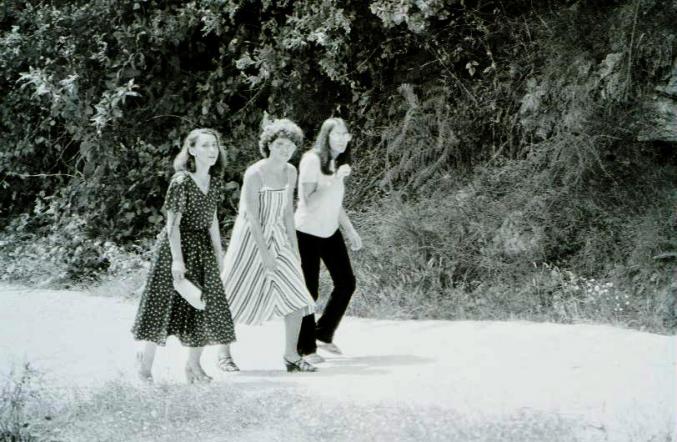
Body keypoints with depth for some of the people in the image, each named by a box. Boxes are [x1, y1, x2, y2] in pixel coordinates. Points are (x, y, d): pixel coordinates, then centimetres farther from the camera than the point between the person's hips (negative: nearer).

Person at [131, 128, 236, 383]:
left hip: (203, 249, 7)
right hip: (178, 247, -7)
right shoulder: (181, 182, -16)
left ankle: (194, 365, 17)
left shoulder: (215, 181, 5)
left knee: (204, 305, 6)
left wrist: (218, 252, 12)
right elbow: (173, 223, -17)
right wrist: (177, 259, -21)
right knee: (166, 303, -3)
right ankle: (146, 364, 11)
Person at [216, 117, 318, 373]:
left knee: (297, 298, -5)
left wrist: (294, 247, 8)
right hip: (250, 239, -6)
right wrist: (264, 253, -22)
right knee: (235, 297, 5)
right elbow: (252, 216, -20)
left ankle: (291, 356, 4)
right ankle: (224, 353, 22)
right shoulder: (254, 174, -19)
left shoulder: (290, 172, 1)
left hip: (277, 239, 6)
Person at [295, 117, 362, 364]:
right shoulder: (312, 160, -14)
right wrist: (335, 179, -25)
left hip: (330, 232, 8)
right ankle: (306, 348, 8)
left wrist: (351, 231, 17)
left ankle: (324, 334, 22)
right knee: (309, 290, -2)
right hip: (308, 232, -8)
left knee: (346, 283, 6)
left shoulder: (337, 163, 10)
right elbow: (308, 200, -21)